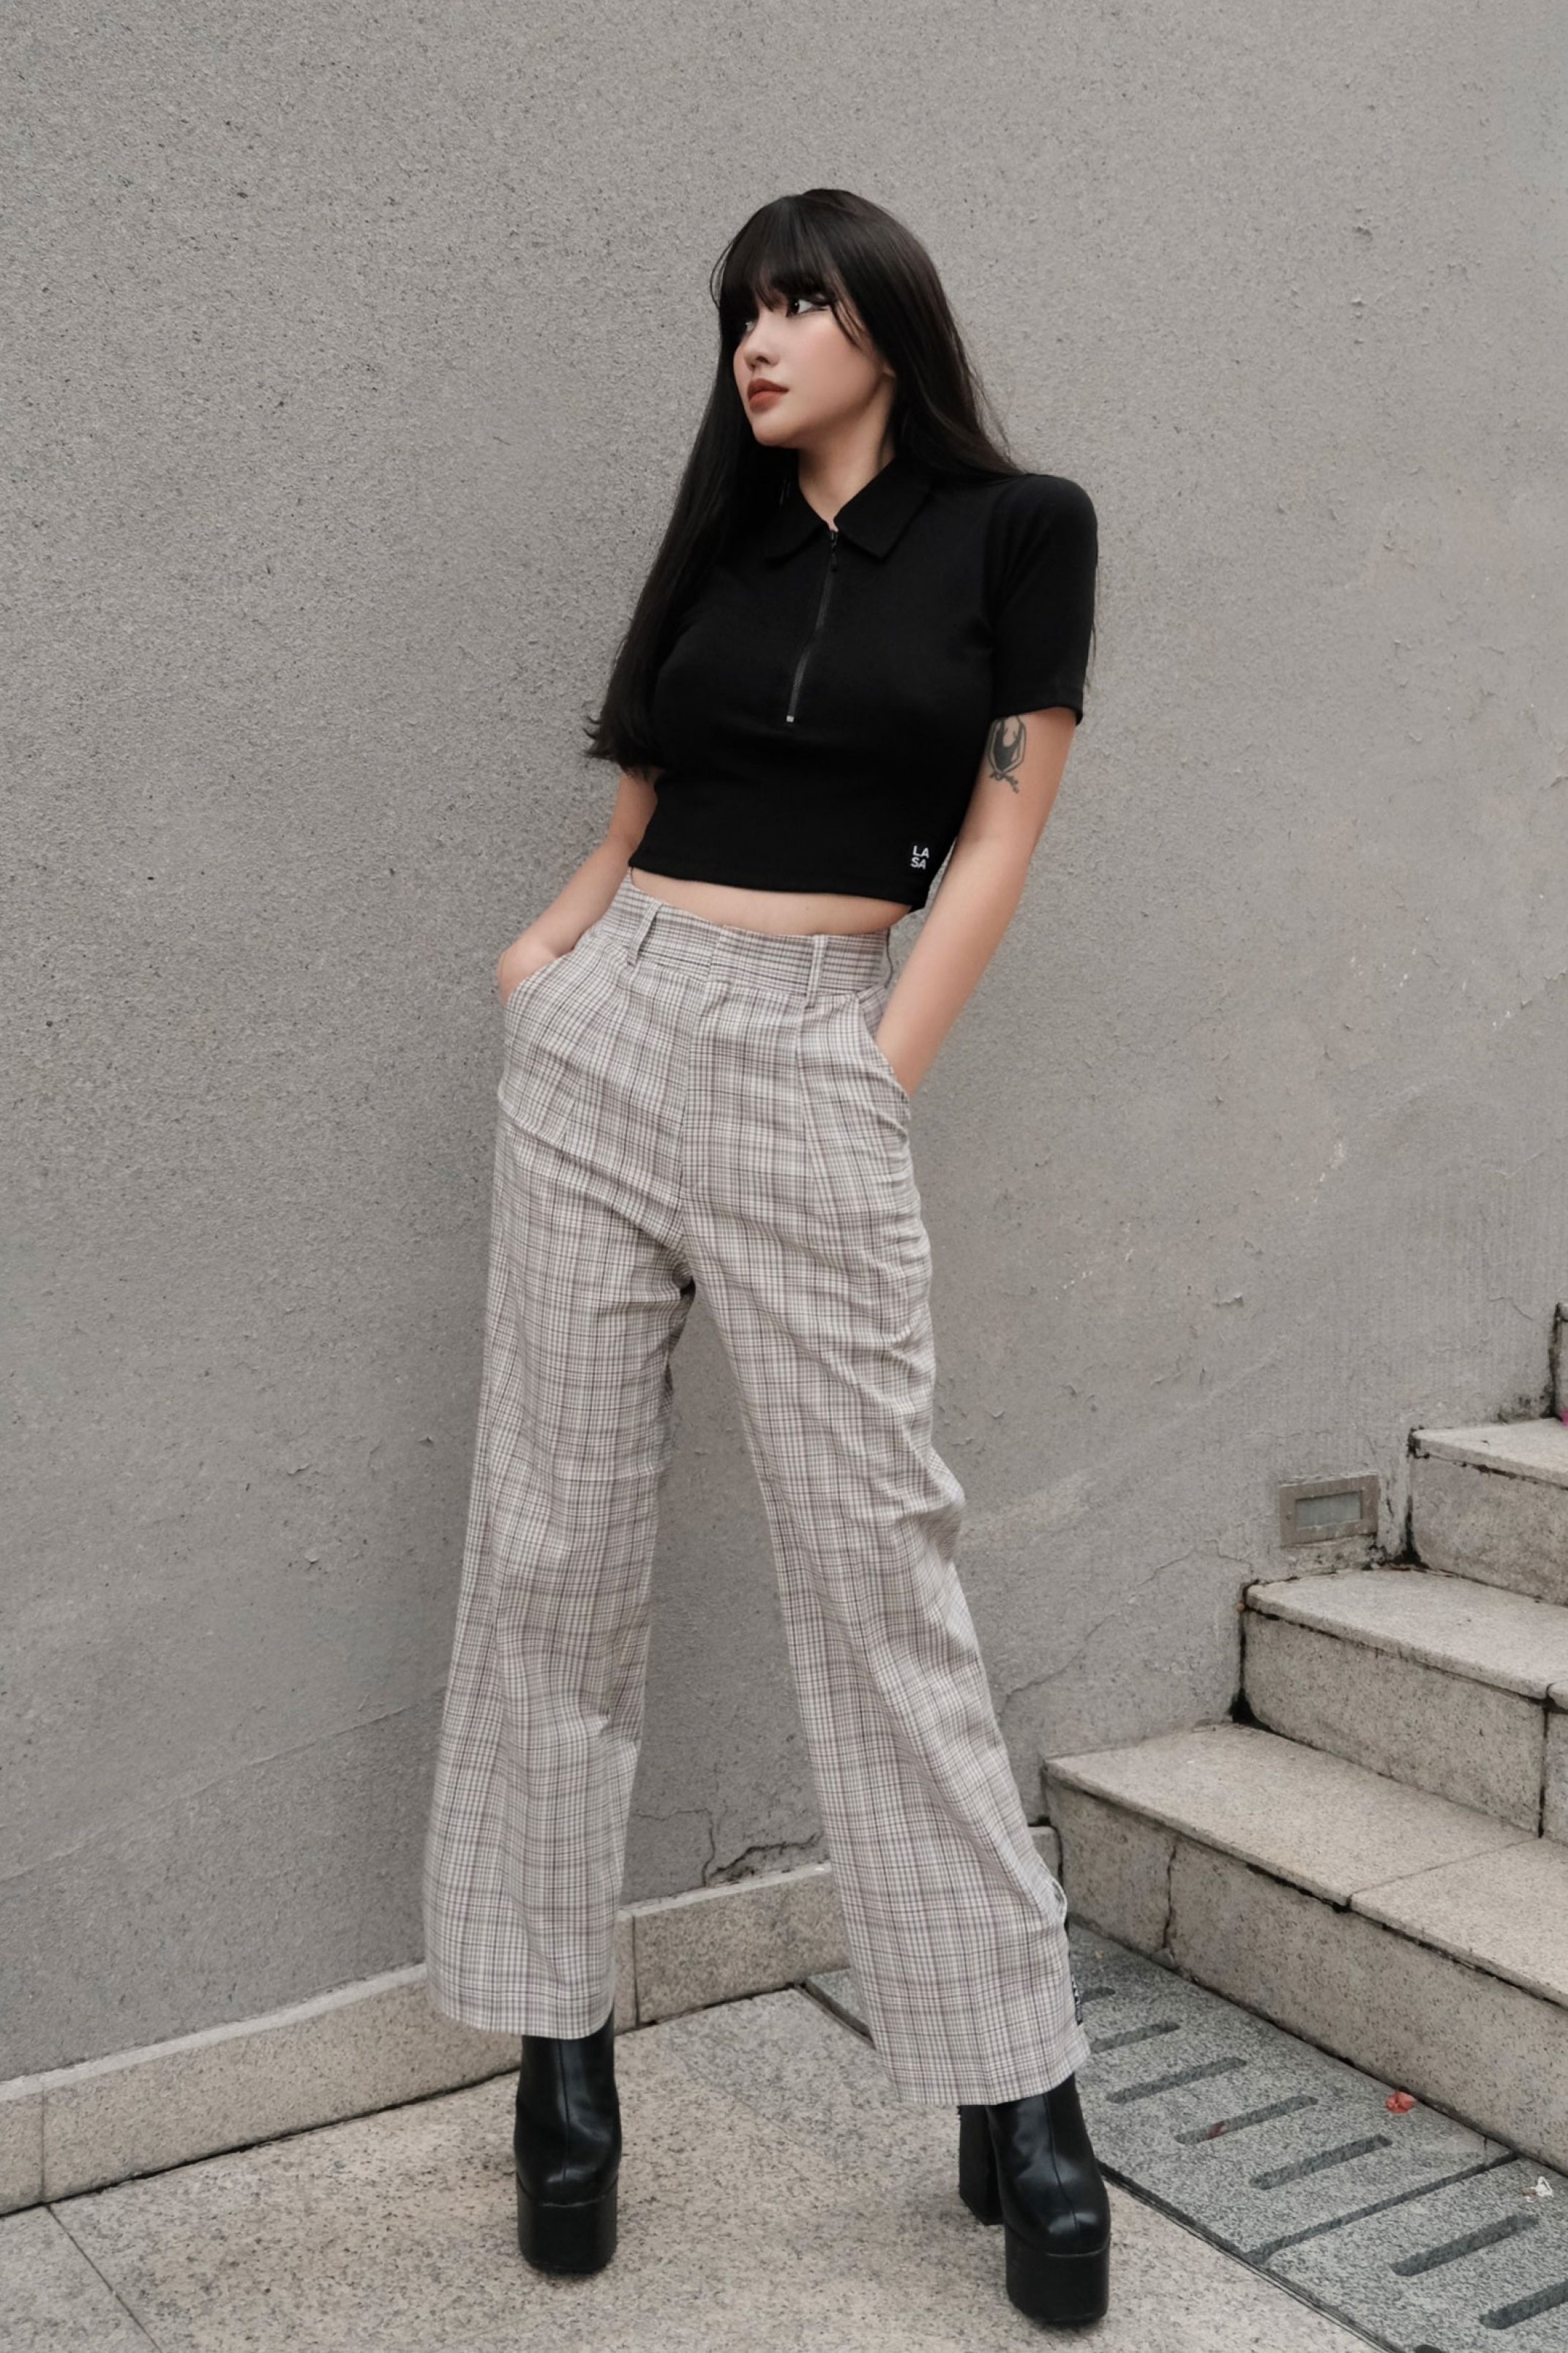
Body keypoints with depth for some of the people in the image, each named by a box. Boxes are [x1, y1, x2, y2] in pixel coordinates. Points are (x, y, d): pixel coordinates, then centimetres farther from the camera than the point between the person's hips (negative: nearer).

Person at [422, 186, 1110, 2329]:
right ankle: (562, 2044, 15)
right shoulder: (727, 539, 16)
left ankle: (1019, 2092, 8)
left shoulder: (1019, 527, 4)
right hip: (605, 1034, 5)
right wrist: (554, 956, 2)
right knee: (554, 1538, 2)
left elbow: (1002, 826, 0)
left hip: (811, 1057, -4)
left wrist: (880, 1078, -7)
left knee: (875, 1557, -5)